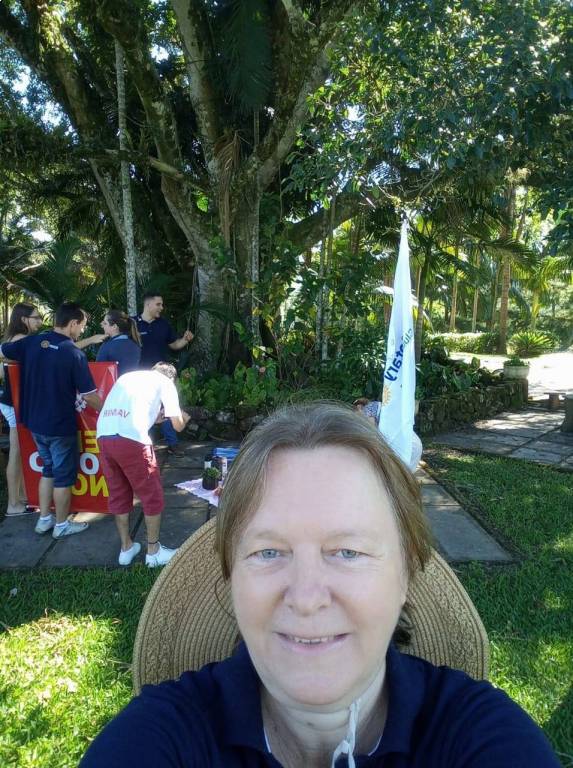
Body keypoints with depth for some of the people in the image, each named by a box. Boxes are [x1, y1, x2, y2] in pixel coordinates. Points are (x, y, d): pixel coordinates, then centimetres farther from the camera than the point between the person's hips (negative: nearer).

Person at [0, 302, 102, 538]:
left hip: (34, 421, 6)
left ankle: (44, 519, 30)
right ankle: (62, 525, 22)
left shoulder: (31, 342, -3)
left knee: (49, 469, 23)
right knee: (64, 475, 9)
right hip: (60, 425, -6)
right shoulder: (74, 354, -19)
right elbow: (88, 396, -16)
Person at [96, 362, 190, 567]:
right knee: (152, 496, 11)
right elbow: (178, 426, 13)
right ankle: (154, 551, 21)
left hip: (103, 435, 6)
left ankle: (126, 548, 31)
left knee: (118, 495, 20)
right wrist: (184, 418, 34)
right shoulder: (165, 382, 14)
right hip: (130, 439, -6)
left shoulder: (127, 377, 29)